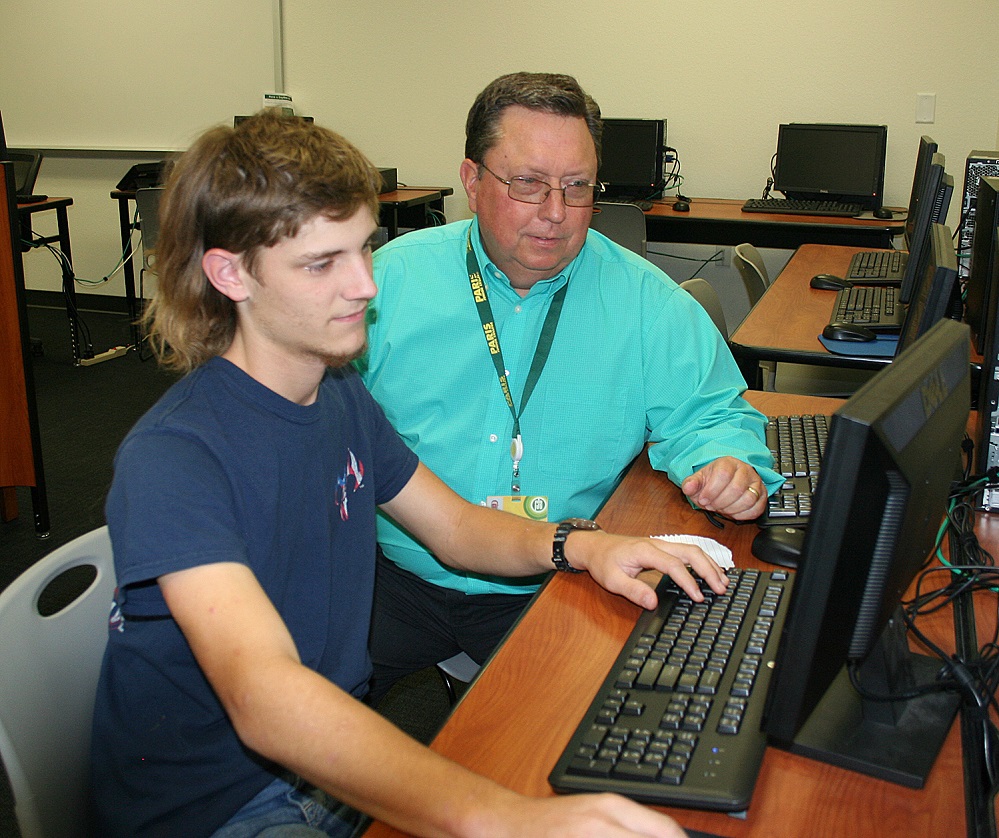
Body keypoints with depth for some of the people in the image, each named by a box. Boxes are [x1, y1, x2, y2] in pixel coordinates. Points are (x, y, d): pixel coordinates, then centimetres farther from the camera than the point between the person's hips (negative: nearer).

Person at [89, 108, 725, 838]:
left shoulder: (342, 395, 2)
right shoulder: (172, 458, -24)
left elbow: (455, 527, 12)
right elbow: (263, 695, -37)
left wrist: (575, 546, -8)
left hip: (340, 753, 7)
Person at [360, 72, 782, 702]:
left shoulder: (646, 302, 1)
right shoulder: (391, 279, 0)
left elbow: (707, 413, 6)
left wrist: (730, 464, -18)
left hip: (558, 596, 0)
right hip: (397, 578, 1)